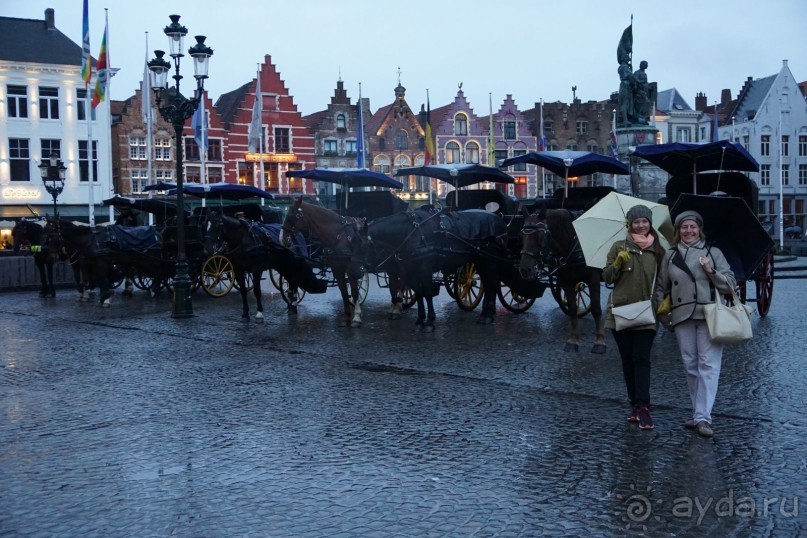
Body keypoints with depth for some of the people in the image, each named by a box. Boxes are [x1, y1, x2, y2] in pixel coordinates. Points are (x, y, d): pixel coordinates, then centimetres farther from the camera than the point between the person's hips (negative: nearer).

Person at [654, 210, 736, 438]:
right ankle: (699, 413, 18)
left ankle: (702, 418, -12)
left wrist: (712, 271, -11)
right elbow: (661, 287, 19)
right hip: (682, 318, 3)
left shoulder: (713, 253, 6)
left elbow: (730, 284, 4)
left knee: (708, 366, -10)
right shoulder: (670, 256, 12)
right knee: (691, 366, 7)